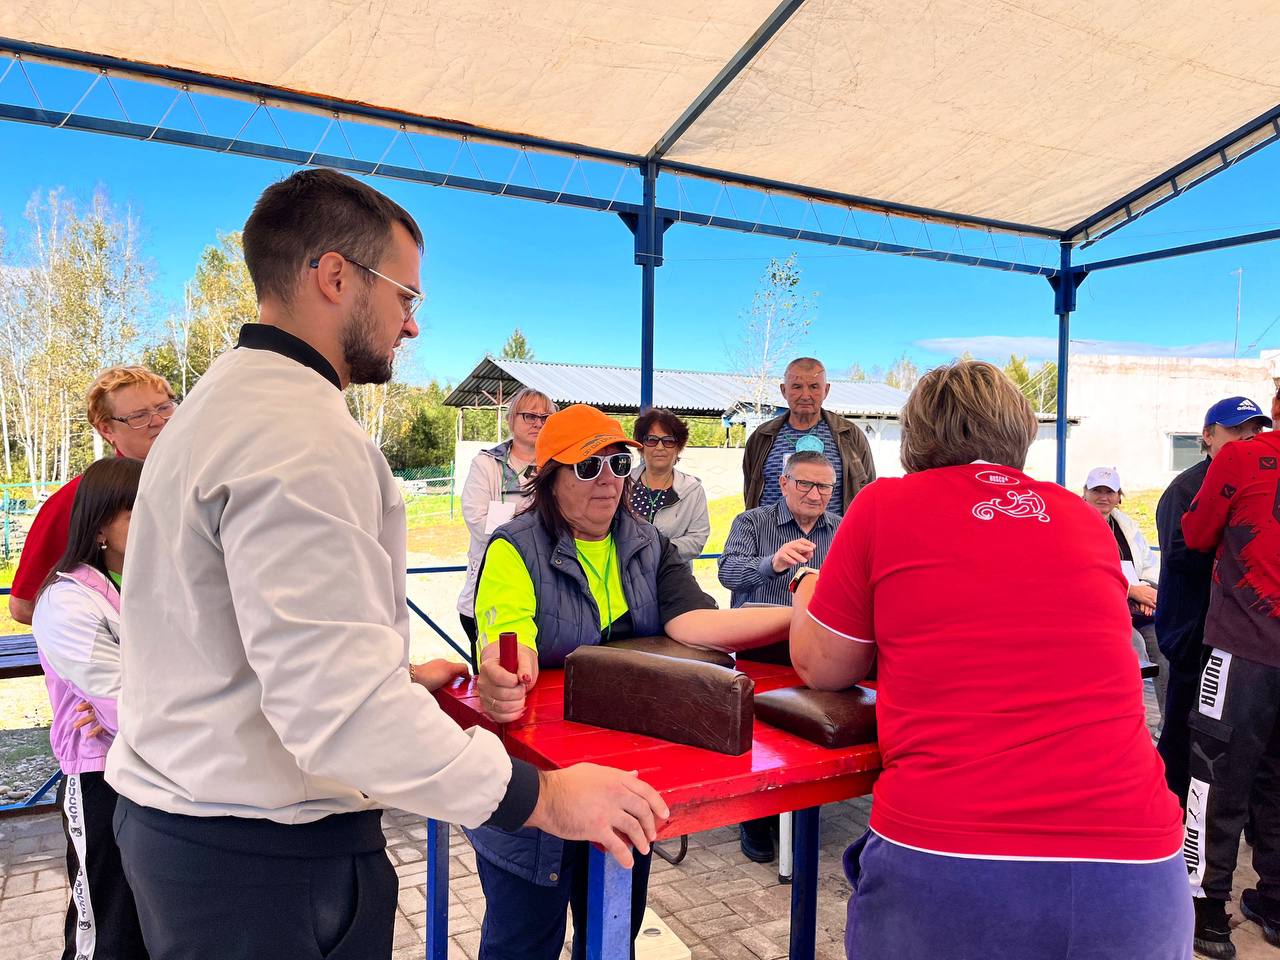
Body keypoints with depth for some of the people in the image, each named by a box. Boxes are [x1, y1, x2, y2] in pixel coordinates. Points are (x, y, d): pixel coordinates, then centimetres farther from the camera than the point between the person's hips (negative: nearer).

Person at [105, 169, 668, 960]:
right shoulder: (300, 432, -24)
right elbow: (338, 705, -31)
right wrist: (543, 798, -25)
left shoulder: (228, 399, 10)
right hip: (267, 856, -10)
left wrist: (397, 673, 19)